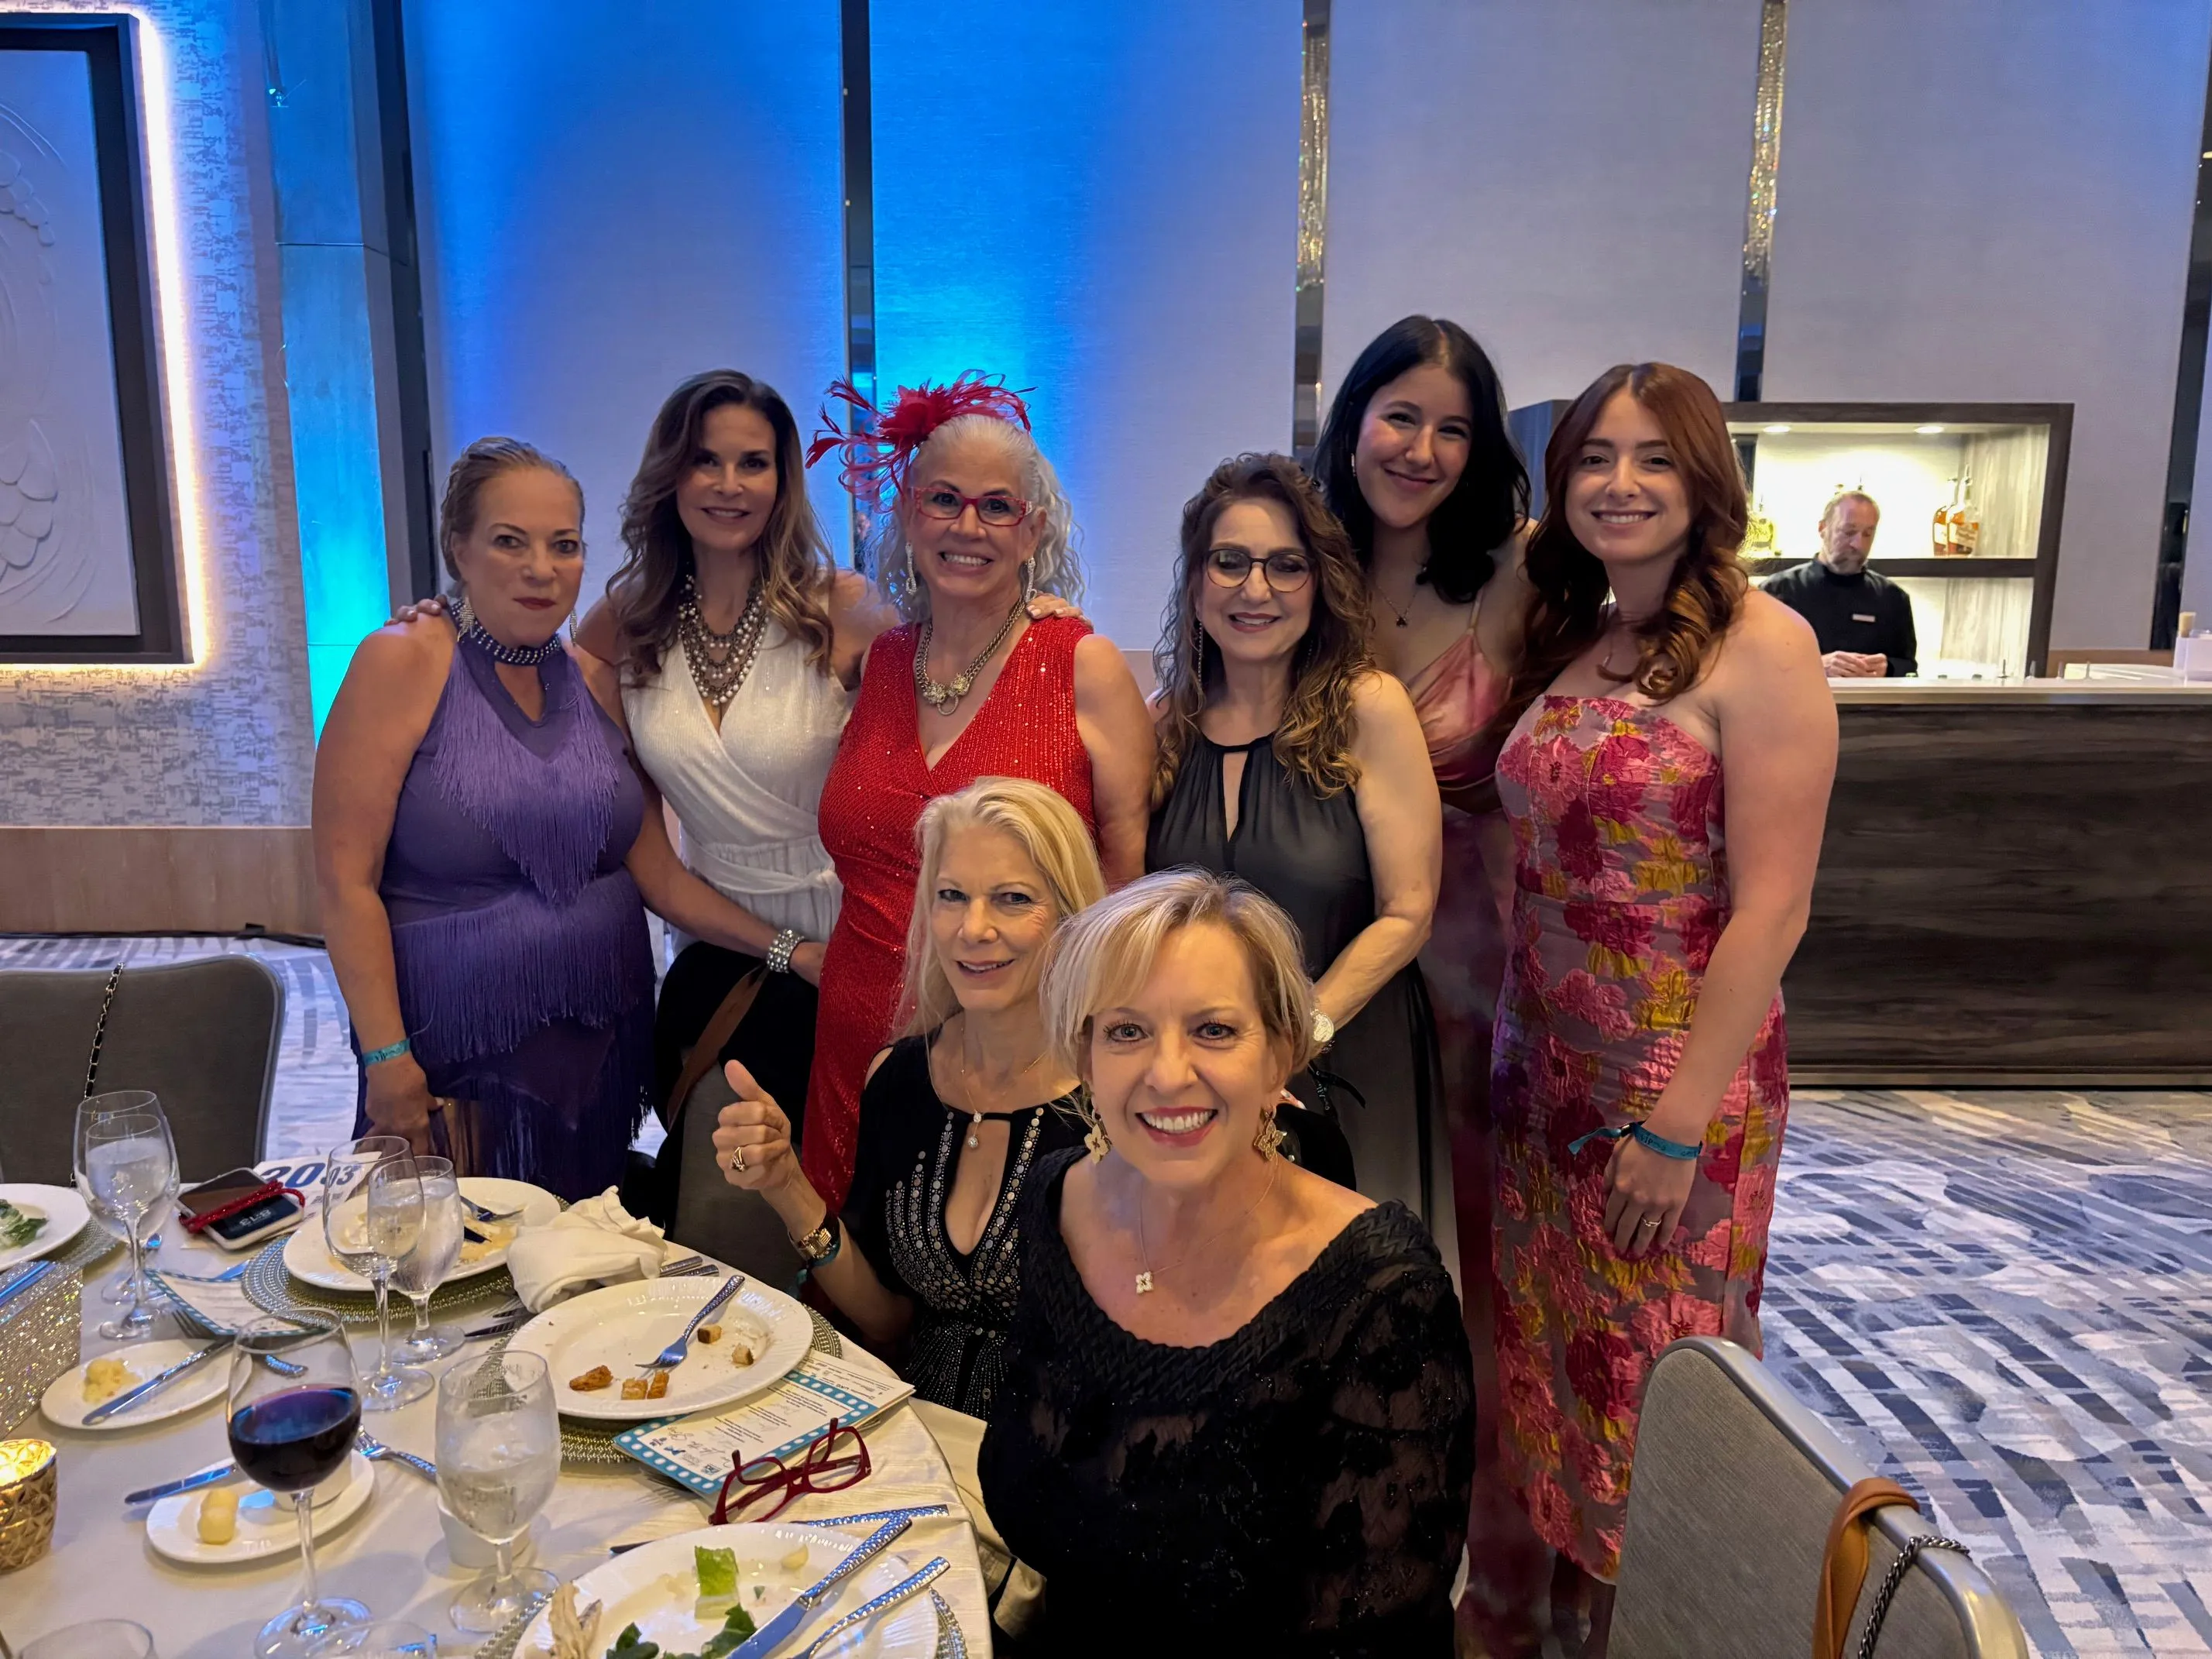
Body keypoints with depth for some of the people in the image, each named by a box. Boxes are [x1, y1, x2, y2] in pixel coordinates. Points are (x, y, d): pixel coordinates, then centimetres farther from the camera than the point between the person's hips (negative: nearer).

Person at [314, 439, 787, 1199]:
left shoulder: (590, 679, 5)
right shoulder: (404, 662, -10)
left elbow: (659, 874, 5)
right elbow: (345, 880, -12)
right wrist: (387, 1059, -15)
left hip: (604, 1043, 5)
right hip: (460, 1060, -4)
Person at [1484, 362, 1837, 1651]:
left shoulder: (1758, 644, -12)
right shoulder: (1568, 643, 8)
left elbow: (1772, 908, -16)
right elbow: (1545, 864, 9)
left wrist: (1678, 1122, -18)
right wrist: (1517, 1050, 2)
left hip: (1682, 1076, -6)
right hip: (1547, 1065, 6)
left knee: (1656, 1390, 10)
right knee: (1557, 1360, 17)